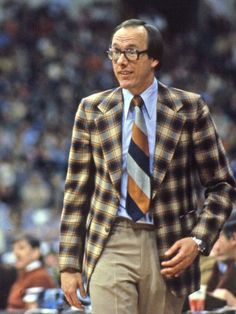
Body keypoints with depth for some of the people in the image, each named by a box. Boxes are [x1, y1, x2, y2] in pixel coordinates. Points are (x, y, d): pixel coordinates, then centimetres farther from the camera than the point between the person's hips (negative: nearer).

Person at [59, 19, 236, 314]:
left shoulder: (189, 108, 1)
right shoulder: (92, 110, 6)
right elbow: (77, 190, 8)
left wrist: (199, 240, -10)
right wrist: (69, 263, 3)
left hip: (168, 248, 0)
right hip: (110, 245, 0)